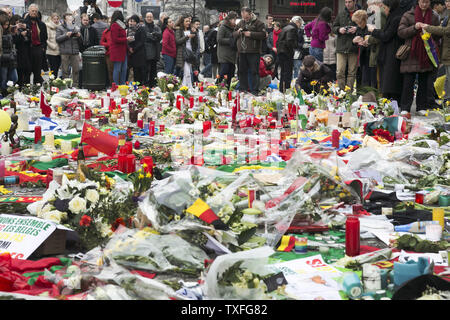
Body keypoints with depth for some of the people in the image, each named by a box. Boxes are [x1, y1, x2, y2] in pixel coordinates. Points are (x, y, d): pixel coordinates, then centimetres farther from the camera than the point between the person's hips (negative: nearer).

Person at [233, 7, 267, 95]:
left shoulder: (258, 23, -4)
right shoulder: (240, 23, 14)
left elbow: (263, 35, -13)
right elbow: (234, 34, 19)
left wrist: (251, 34, -17)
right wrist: (238, 32, -4)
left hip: (253, 52, -5)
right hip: (242, 51, 5)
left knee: (254, 71, -5)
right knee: (242, 71, 9)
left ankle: (254, 90, -2)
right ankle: (243, 88, 16)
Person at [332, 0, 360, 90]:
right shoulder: (341, 14, 11)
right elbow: (333, 27, 16)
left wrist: (357, 29, -17)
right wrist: (339, 29, -5)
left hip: (354, 48, -2)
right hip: (341, 47, 2)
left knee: (352, 72, 3)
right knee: (340, 72, -2)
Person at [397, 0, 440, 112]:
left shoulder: (434, 16, 10)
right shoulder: (408, 15, 3)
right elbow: (400, 32, -4)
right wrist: (414, 28, -18)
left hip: (427, 55, 2)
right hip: (411, 54, -2)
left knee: (424, 83, 6)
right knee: (408, 82, -3)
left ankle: (422, 108, 15)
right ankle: (405, 109, 3)